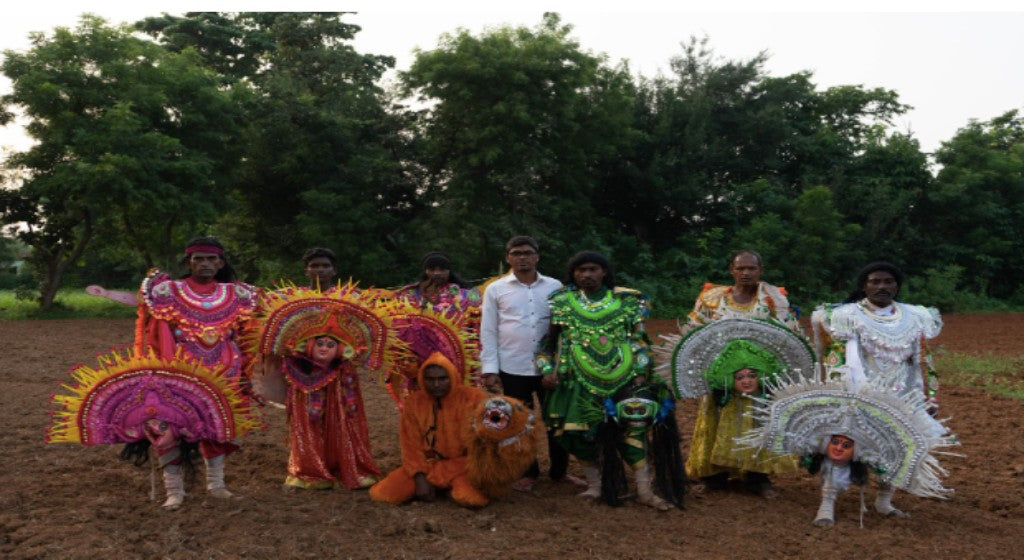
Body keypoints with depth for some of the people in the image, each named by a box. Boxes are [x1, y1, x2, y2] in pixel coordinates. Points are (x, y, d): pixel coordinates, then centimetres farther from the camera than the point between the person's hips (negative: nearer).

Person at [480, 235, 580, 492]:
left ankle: (559, 470, 25)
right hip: (513, 368, -1)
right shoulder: (495, 289, 3)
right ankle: (527, 472, 25)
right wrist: (490, 369, -3)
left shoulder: (555, 286, 4)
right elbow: (488, 332, 3)